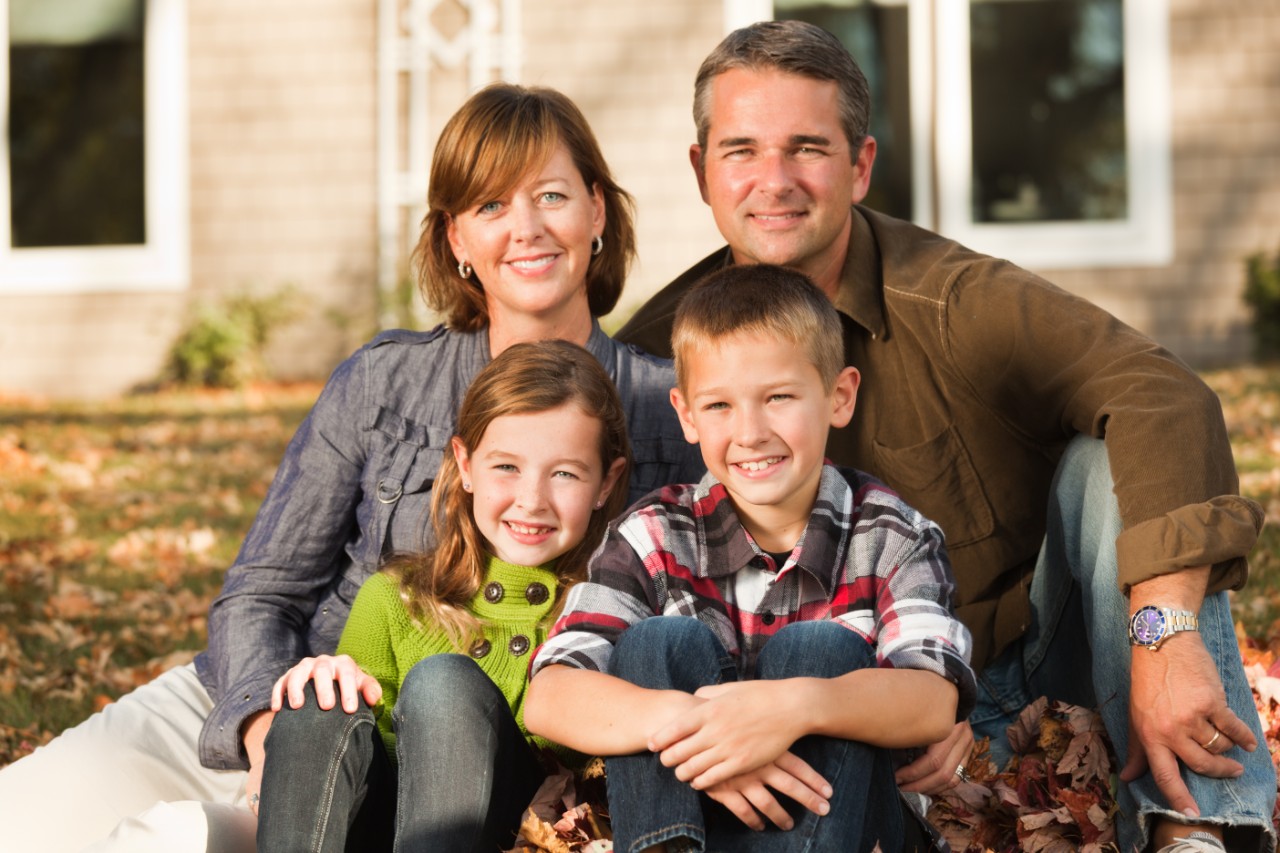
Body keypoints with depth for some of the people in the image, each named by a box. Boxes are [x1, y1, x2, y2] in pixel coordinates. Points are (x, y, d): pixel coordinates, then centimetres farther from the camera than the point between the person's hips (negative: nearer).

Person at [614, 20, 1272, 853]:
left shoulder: (949, 299, -20)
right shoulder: (659, 348, -11)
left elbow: (1164, 399, -33)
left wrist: (1167, 642, -45)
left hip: (1043, 622, 0)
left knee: (1110, 462, -29)